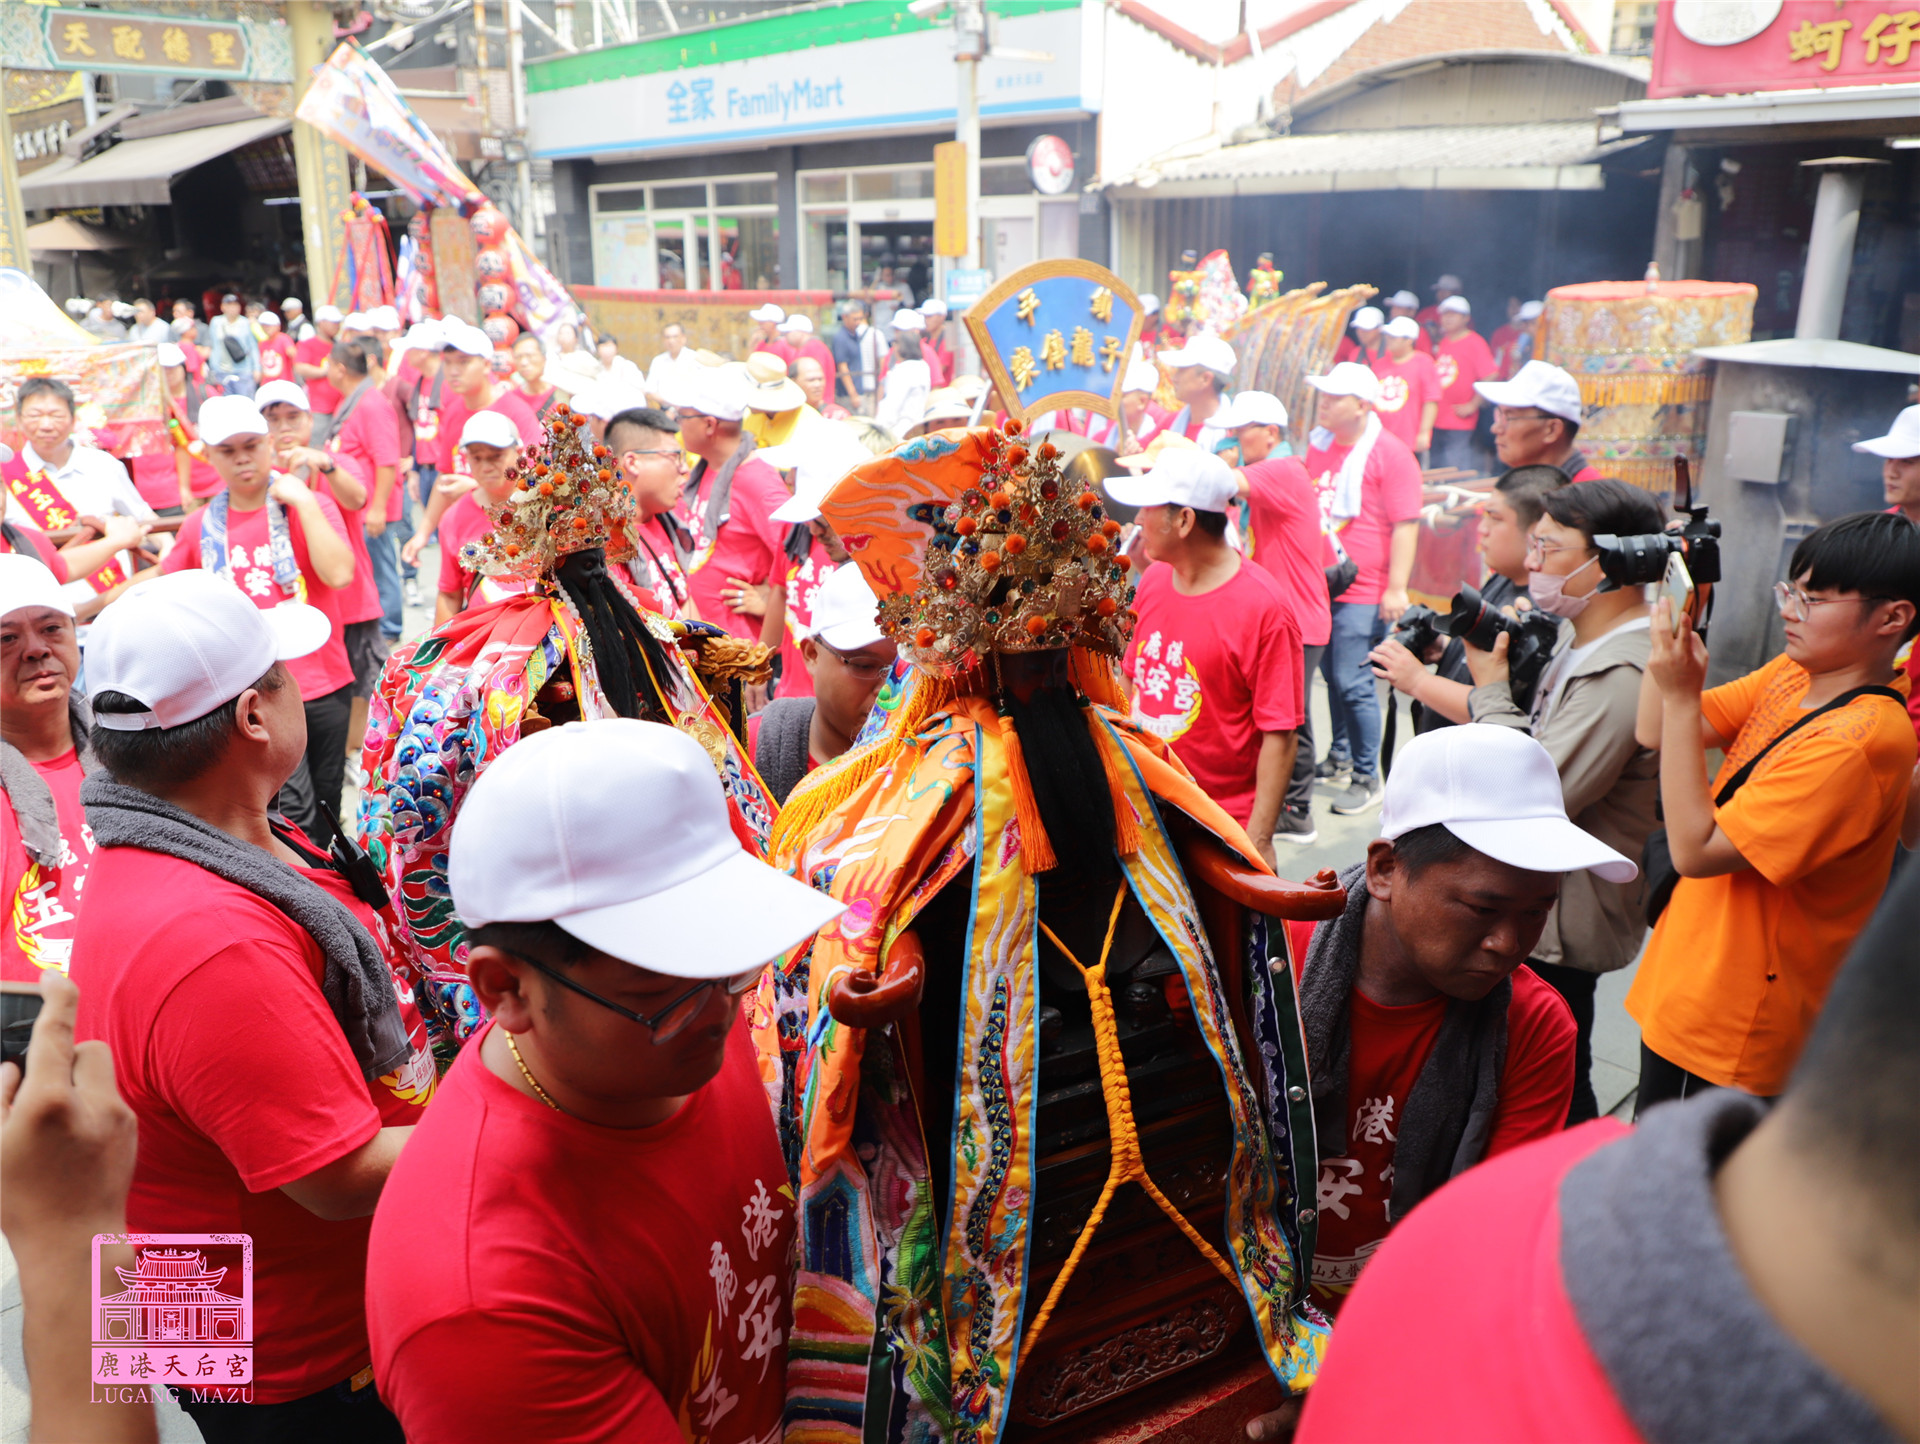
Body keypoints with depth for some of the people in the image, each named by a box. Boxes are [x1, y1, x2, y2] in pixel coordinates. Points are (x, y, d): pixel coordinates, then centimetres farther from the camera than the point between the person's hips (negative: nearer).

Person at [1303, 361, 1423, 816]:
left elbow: (1406, 524, -14)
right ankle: (1339, 759, 31)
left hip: (1363, 594, -7)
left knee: (1353, 684, -7)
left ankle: (1366, 779, 5)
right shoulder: (1319, 444, 12)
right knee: (1333, 676, 16)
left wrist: (1396, 589, -18)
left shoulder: (1390, 454, -11)